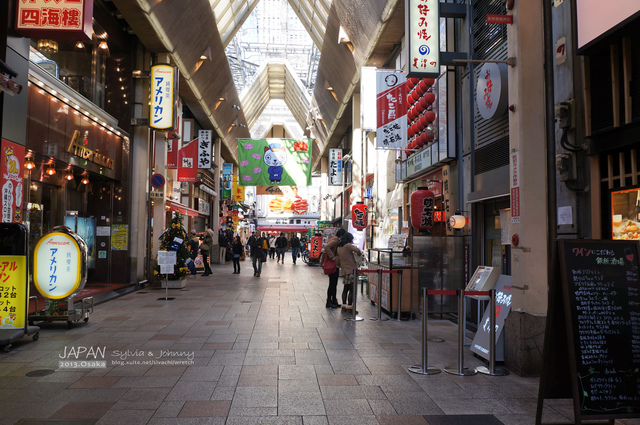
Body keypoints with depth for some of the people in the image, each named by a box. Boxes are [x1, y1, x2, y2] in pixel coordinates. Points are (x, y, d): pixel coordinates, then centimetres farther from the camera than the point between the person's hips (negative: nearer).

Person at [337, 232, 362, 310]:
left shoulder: (339, 247, 14)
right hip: (351, 270, -8)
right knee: (352, 290, -3)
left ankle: (344, 306, 20)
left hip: (344, 270, 8)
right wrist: (359, 253, -2)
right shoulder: (348, 245, -9)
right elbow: (357, 250, -22)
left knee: (345, 289, 16)